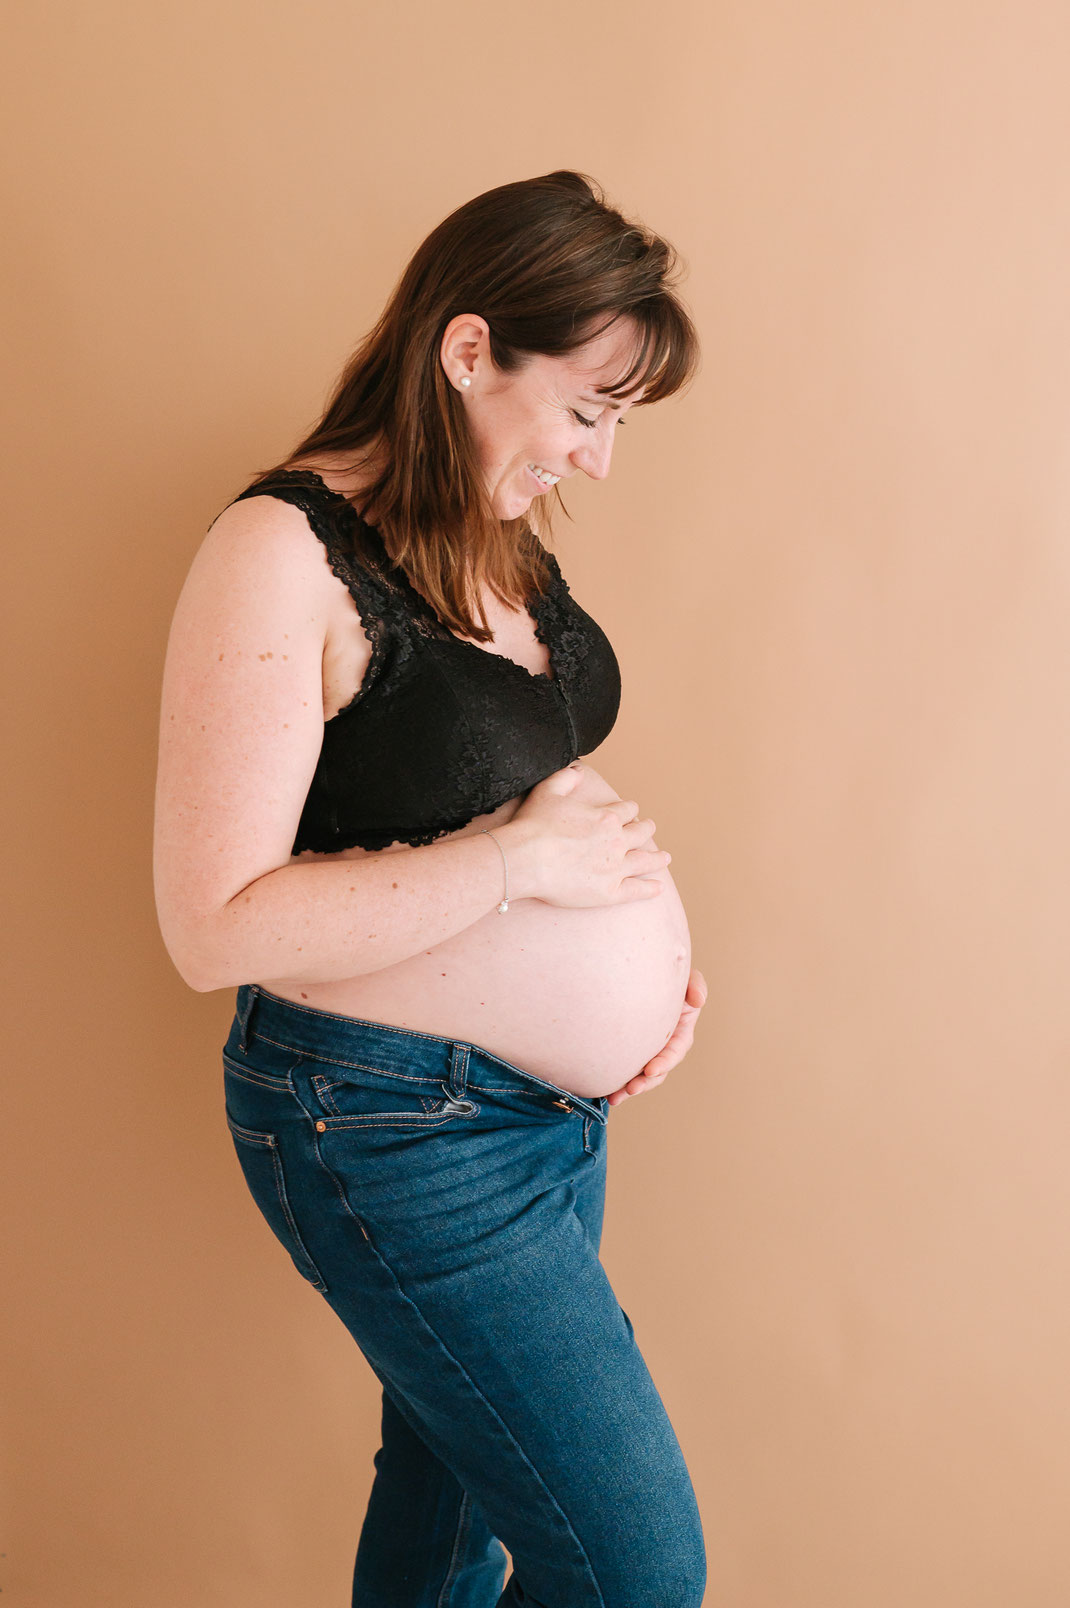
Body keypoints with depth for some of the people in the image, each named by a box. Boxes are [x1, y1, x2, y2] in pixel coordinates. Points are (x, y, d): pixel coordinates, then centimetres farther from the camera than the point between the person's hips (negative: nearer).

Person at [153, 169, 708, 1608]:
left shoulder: (497, 536, 6)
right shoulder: (286, 550, -20)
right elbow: (217, 928, -24)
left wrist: (651, 943, 2)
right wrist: (517, 860, -23)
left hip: (559, 1103, 8)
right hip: (400, 1133, -8)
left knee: (454, 1472, 24)